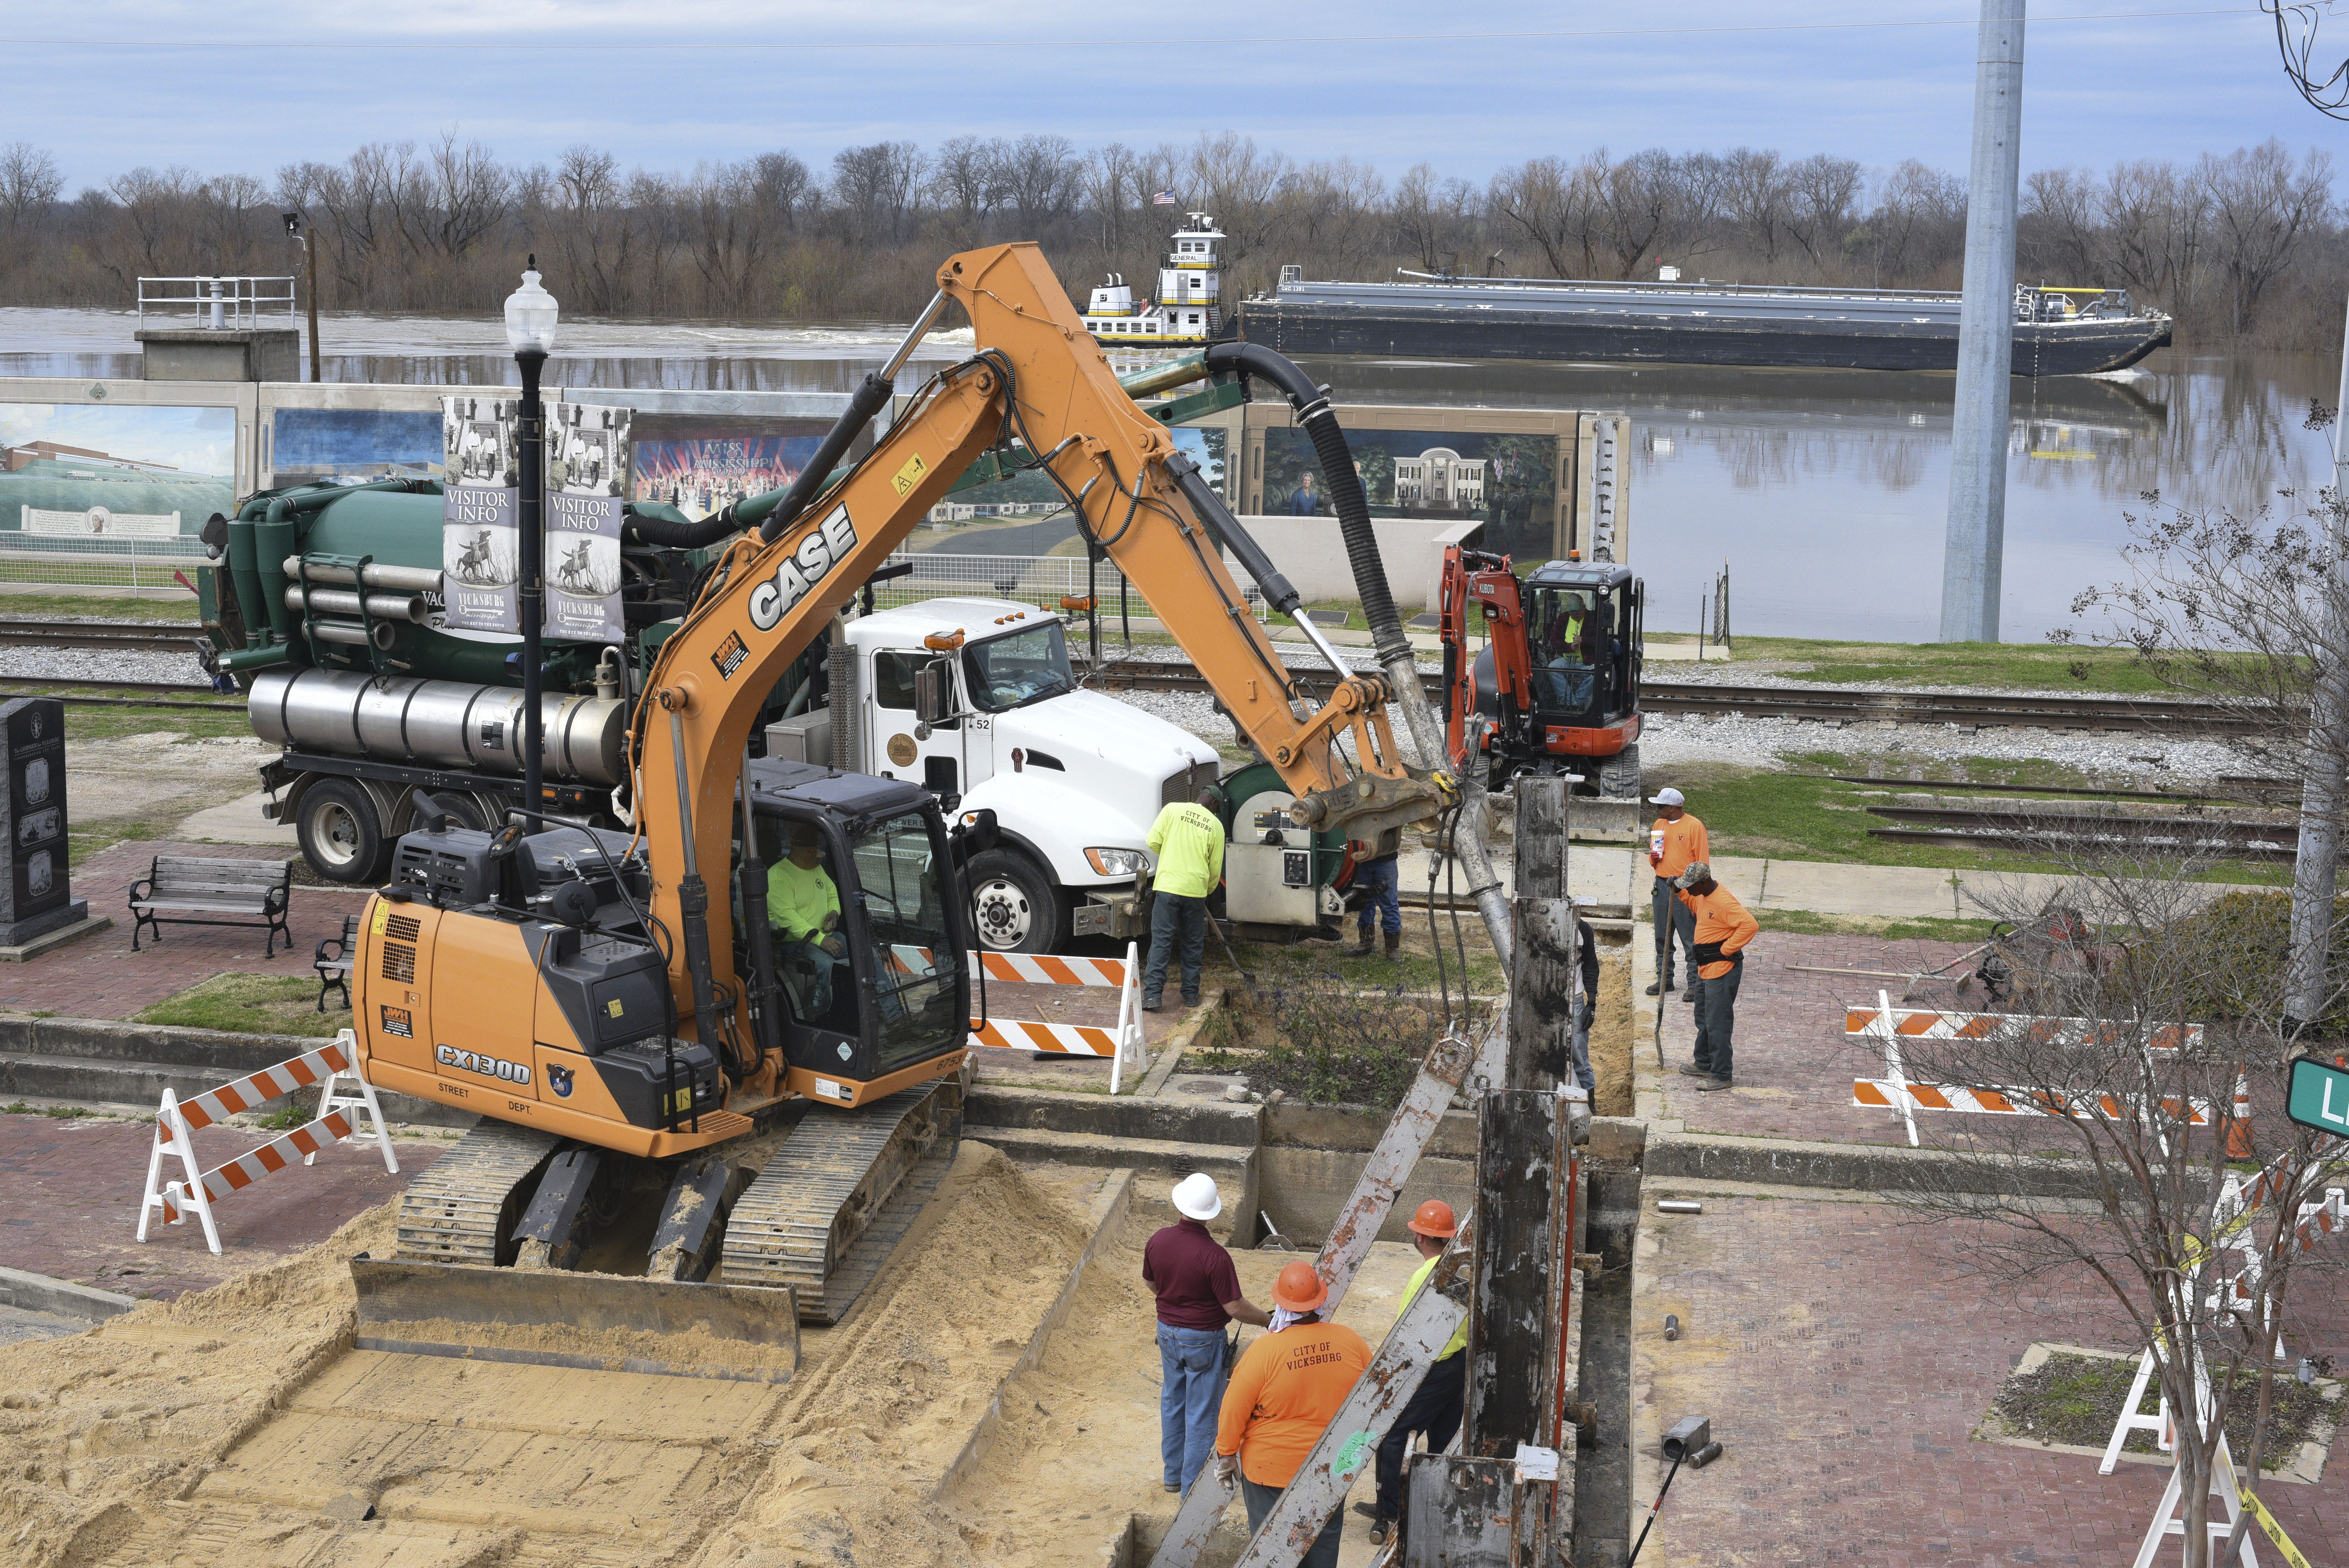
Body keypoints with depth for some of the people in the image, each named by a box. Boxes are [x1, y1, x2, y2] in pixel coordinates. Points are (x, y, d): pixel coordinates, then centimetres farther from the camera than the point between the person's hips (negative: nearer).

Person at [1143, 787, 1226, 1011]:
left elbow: (1153, 842, -1)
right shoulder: (1216, 825, 5)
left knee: (1161, 941, -1)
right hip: (1196, 889, 1)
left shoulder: (1172, 810, 2)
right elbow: (1215, 867, 9)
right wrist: (1208, 891, 28)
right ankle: (1191, 994, 18)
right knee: (1193, 944, 13)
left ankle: (1153, 994, -7)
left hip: (1167, 885, -1)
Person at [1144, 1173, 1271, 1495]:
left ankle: (1173, 1473, 35)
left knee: (1172, 1402, 22)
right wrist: (1268, 1321, -6)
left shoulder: (1158, 1241, -10)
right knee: (1202, 1412, 8)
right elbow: (1235, 1307, -21)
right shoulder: (1214, 1255, -28)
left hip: (1167, 1332, 6)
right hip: (1203, 1339, -6)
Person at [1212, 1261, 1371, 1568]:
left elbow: (1235, 1408, -15)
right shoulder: (1350, 1341, -10)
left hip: (1271, 1469, -4)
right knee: (1324, 1542, 21)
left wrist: (1226, 1454, 0)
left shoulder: (1264, 1350, -22)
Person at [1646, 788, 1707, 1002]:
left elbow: (1702, 862, -8)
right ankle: (1664, 980, 21)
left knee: (1691, 939, -4)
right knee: (1662, 937, 11)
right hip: (1662, 886, 7)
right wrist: (1653, 858, 0)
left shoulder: (1694, 826, -8)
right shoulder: (1659, 824, 13)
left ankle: (1695, 984, 0)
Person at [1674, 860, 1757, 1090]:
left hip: (1722, 971, -11)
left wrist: (1726, 950, -25)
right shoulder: (1704, 896, 7)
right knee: (1704, 1020, 22)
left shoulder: (1724, 901, -24)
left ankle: (1722, 1076, -2)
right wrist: (1680, 891, 13)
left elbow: (1750, 925, -31)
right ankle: (1704, 1064, 37)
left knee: (1718, 1024, -7)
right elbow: (1695, 905, 31)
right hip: (1706, 970, 11)